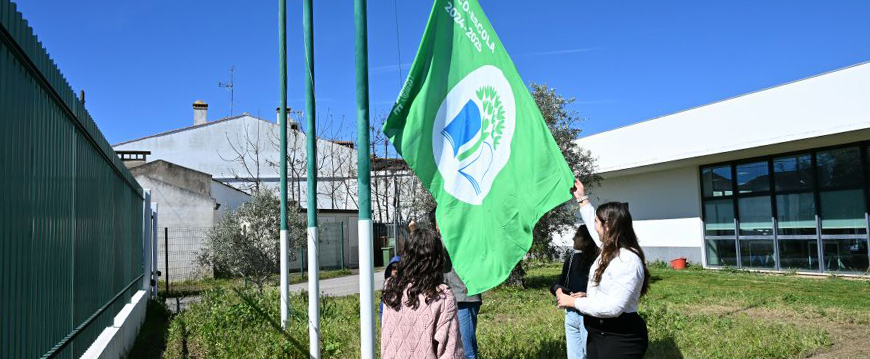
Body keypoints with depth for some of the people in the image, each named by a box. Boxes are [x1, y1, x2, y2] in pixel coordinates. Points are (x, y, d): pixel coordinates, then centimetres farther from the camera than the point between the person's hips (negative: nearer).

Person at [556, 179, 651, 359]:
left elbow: (613, 307, -30)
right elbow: (594, 227, 26)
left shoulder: (628, 261, -24)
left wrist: (573, 302, -22)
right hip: (597, 334, 10)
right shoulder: (610, 250, 5)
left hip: (620, 339, -9)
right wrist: (582, 198, 31)